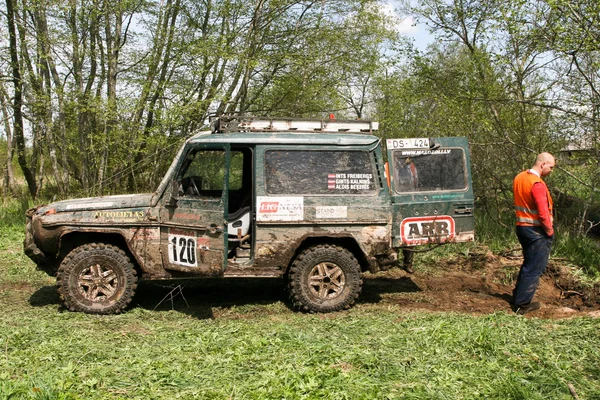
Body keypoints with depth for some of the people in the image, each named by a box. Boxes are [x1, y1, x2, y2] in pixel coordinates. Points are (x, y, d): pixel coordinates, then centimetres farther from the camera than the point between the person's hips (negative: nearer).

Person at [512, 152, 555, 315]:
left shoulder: (519, 178, 7)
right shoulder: (537, 184, -21)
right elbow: (543, 212, -24)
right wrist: (550, 230, -9)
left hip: (522, 227, 9)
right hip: (537, 231, -9)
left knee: (528, 264, 21)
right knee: (534, 269, 0)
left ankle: (518, 297, 28)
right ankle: (522, 304, 5)